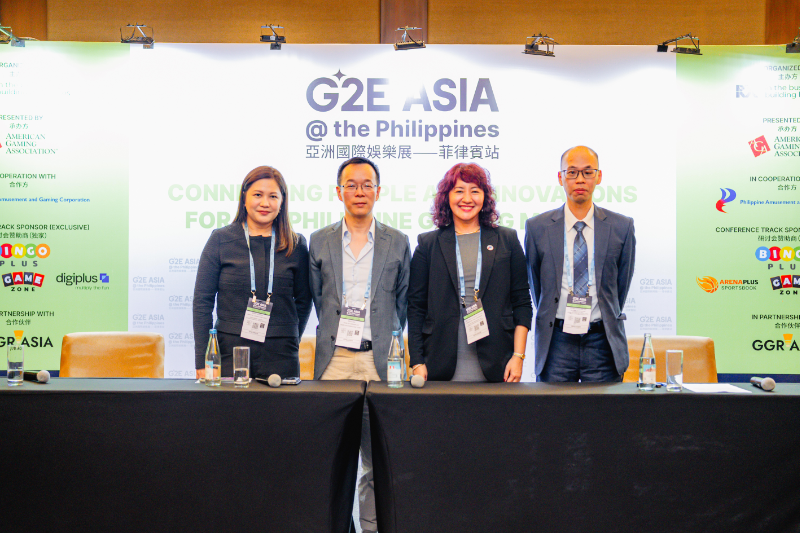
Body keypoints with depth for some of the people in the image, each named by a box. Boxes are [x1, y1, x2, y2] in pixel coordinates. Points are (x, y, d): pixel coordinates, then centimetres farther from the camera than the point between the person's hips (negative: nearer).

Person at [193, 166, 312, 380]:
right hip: (231, 352, -1)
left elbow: (303, 301, 15)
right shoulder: (221, 240, 3)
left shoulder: (296, 245, 6)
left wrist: (290, 342, 6)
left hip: (281, 357, 1)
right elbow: (202, 301, 2)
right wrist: (202, 362, -2)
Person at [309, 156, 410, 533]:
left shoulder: (397, 243, 8)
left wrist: (390, 341, 7)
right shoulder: (320, 241, 10)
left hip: (378, 359, 0)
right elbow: (317, 299, 15)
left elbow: (403, 302, 12)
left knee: (377, 456, 2)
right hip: (333, 359, 1)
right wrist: (333, 333, 11)